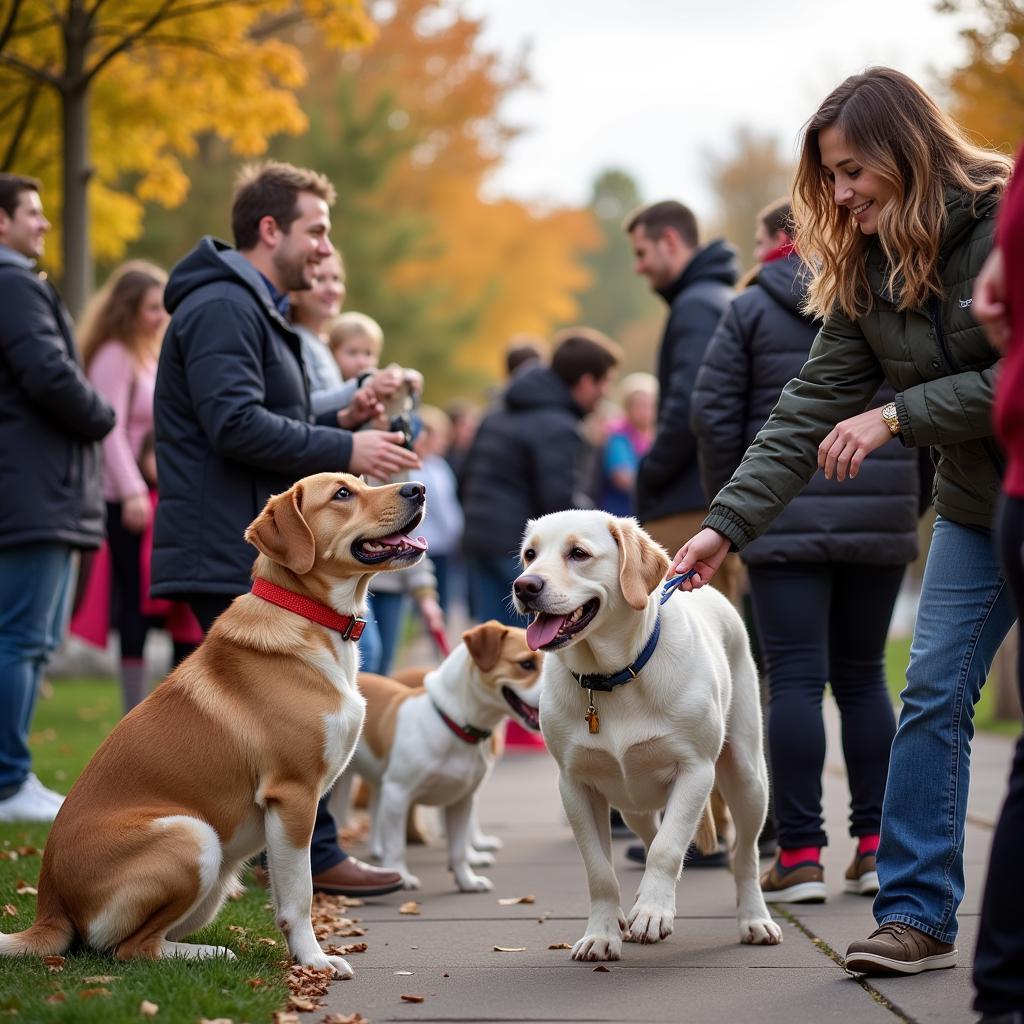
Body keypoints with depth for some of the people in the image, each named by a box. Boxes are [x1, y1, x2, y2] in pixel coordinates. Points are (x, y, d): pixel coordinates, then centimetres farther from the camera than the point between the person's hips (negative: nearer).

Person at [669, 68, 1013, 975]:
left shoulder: (1002, 223, -19)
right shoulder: (865, 268, 2)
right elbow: (814, 404, -1)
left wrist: (899, 414, -22)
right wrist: (728, 522, -8)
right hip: (975, 505, 6)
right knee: (933, 694, -2)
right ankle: (916, 915, 0)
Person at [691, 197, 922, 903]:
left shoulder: (751, 309, 2)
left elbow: (714, 414, -2)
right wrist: (909, 505, 13)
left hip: (787, 521, -3)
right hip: (879, 525, 3)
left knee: (796, 680, -3)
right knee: (863, 677, 12)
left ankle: (800, 857, -6)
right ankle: (876, 848, 10)